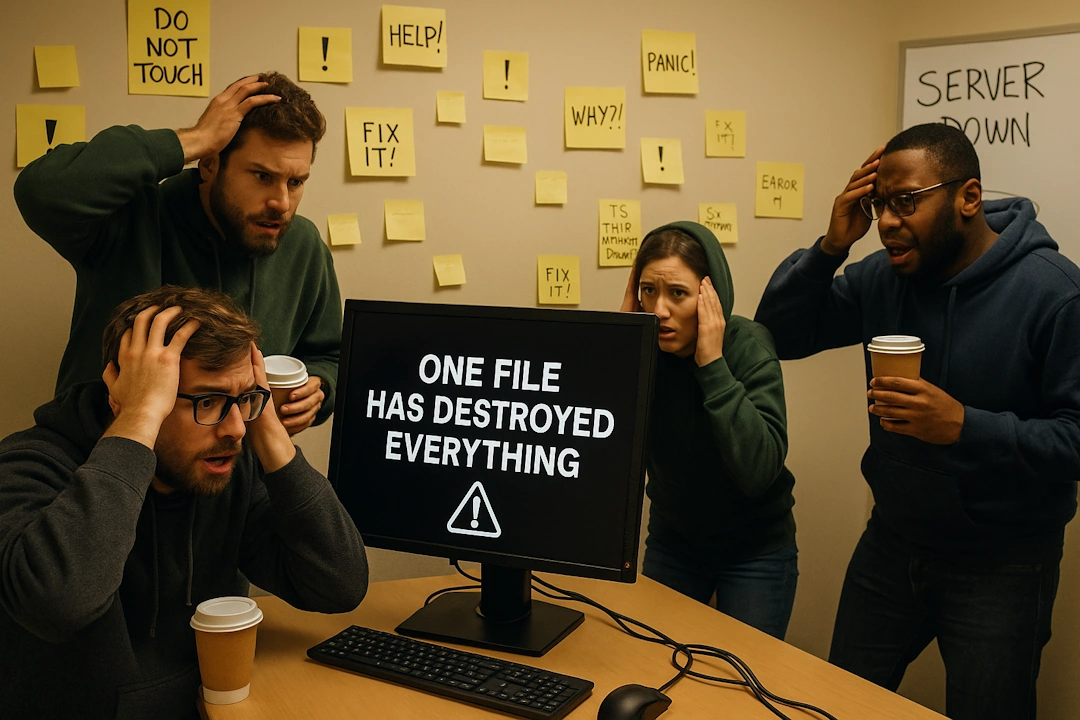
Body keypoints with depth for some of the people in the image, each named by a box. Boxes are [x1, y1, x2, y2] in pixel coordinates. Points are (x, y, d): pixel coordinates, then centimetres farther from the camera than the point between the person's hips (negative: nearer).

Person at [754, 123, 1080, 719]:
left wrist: (965, 426, -32)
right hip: (891, 543, 5)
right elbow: (780, 332, 0)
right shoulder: (884, 278, -3)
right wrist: (831, 247, -14)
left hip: (1002, 564, -5)